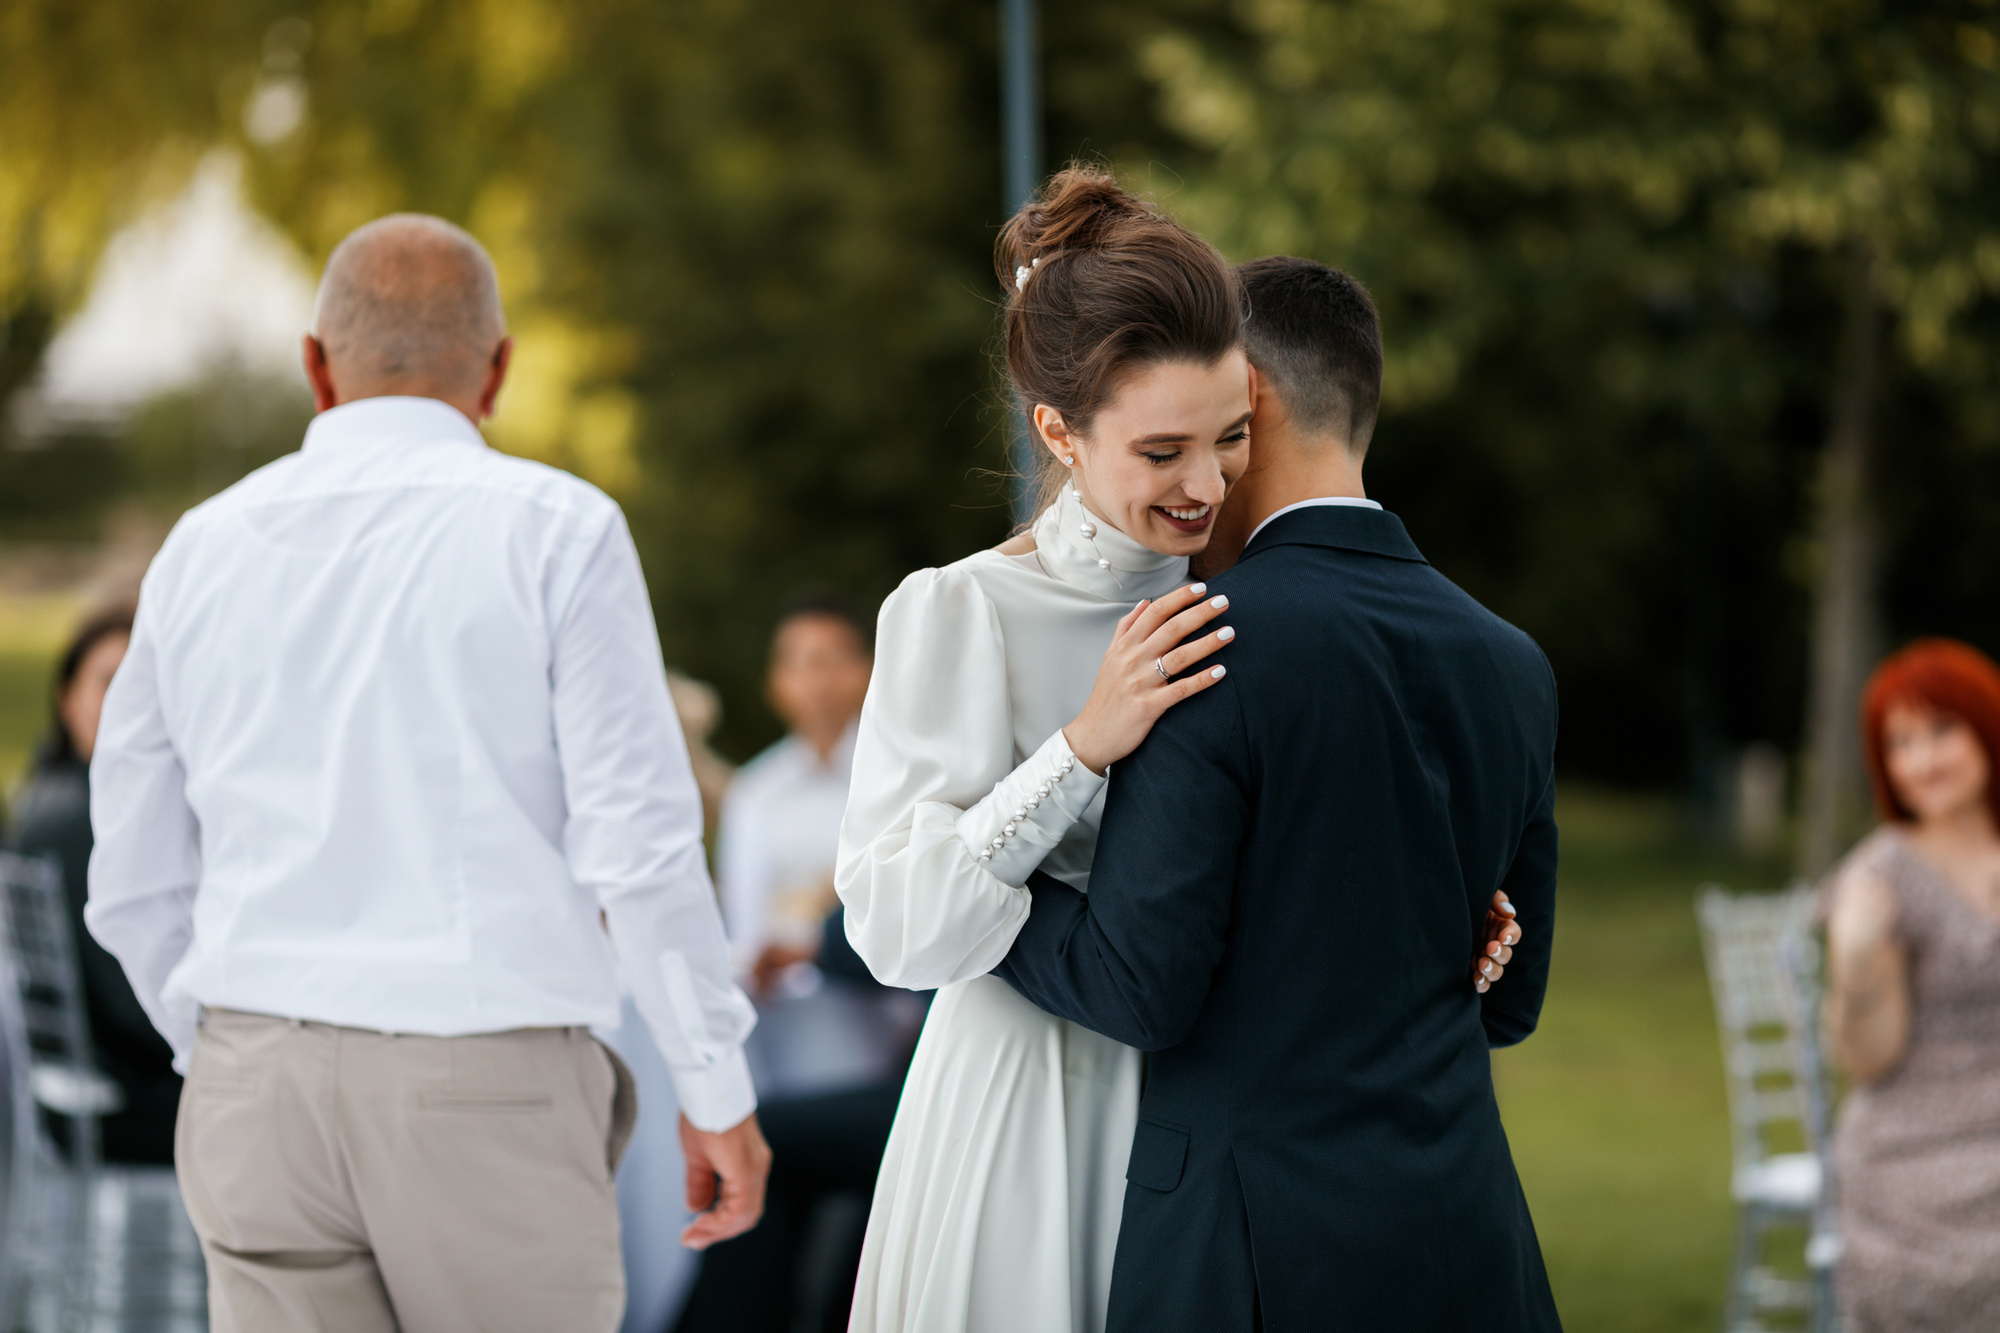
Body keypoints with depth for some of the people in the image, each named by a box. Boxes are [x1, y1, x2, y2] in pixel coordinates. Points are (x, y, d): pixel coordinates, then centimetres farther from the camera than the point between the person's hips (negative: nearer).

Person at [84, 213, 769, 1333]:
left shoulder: (205, 552, 8)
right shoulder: (555, 532, -5)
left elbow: (139, 883, 13)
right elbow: (640, 840, -11)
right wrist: (720, 1090, -2)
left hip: (265, 1086, 3)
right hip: (487, 1099, -3)